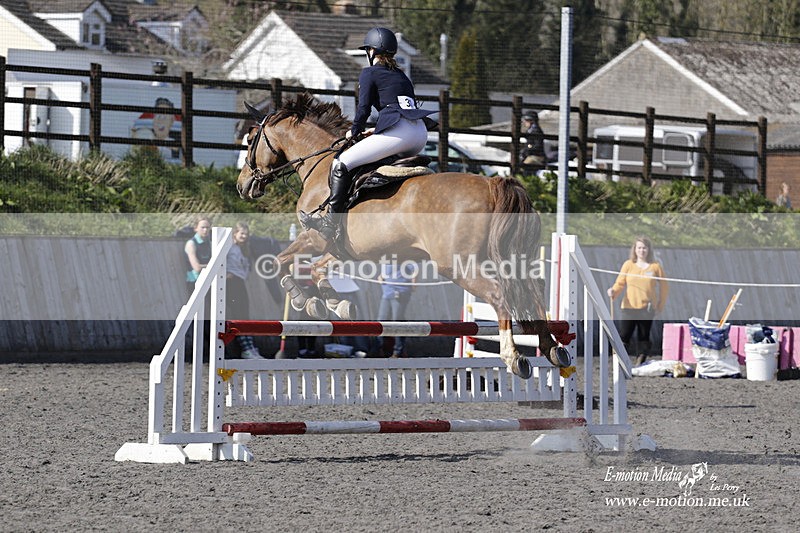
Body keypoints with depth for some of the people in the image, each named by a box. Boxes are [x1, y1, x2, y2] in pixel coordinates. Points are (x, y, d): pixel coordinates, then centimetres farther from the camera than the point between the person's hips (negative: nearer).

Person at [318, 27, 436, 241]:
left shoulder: (369, 73, 7)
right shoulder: (401, 76, 28)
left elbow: (363, 109, -1)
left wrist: (354, 131, 16)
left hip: (398, 133, -8)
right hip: (420, 133, 8)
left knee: (341, 164, -5)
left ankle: (330, 223, -13)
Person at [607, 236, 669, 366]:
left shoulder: (655, 267, 5)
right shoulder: (628, 265, 6)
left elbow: (664, 287, 12)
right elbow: (620, 283, 3)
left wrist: (660, 305, 9)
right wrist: (614, 291, -18)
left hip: (647, 308, 1)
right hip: (629, 307, 0)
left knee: (644, 337, 5)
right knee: (624, 336, -11)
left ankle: (640, 363, 13)